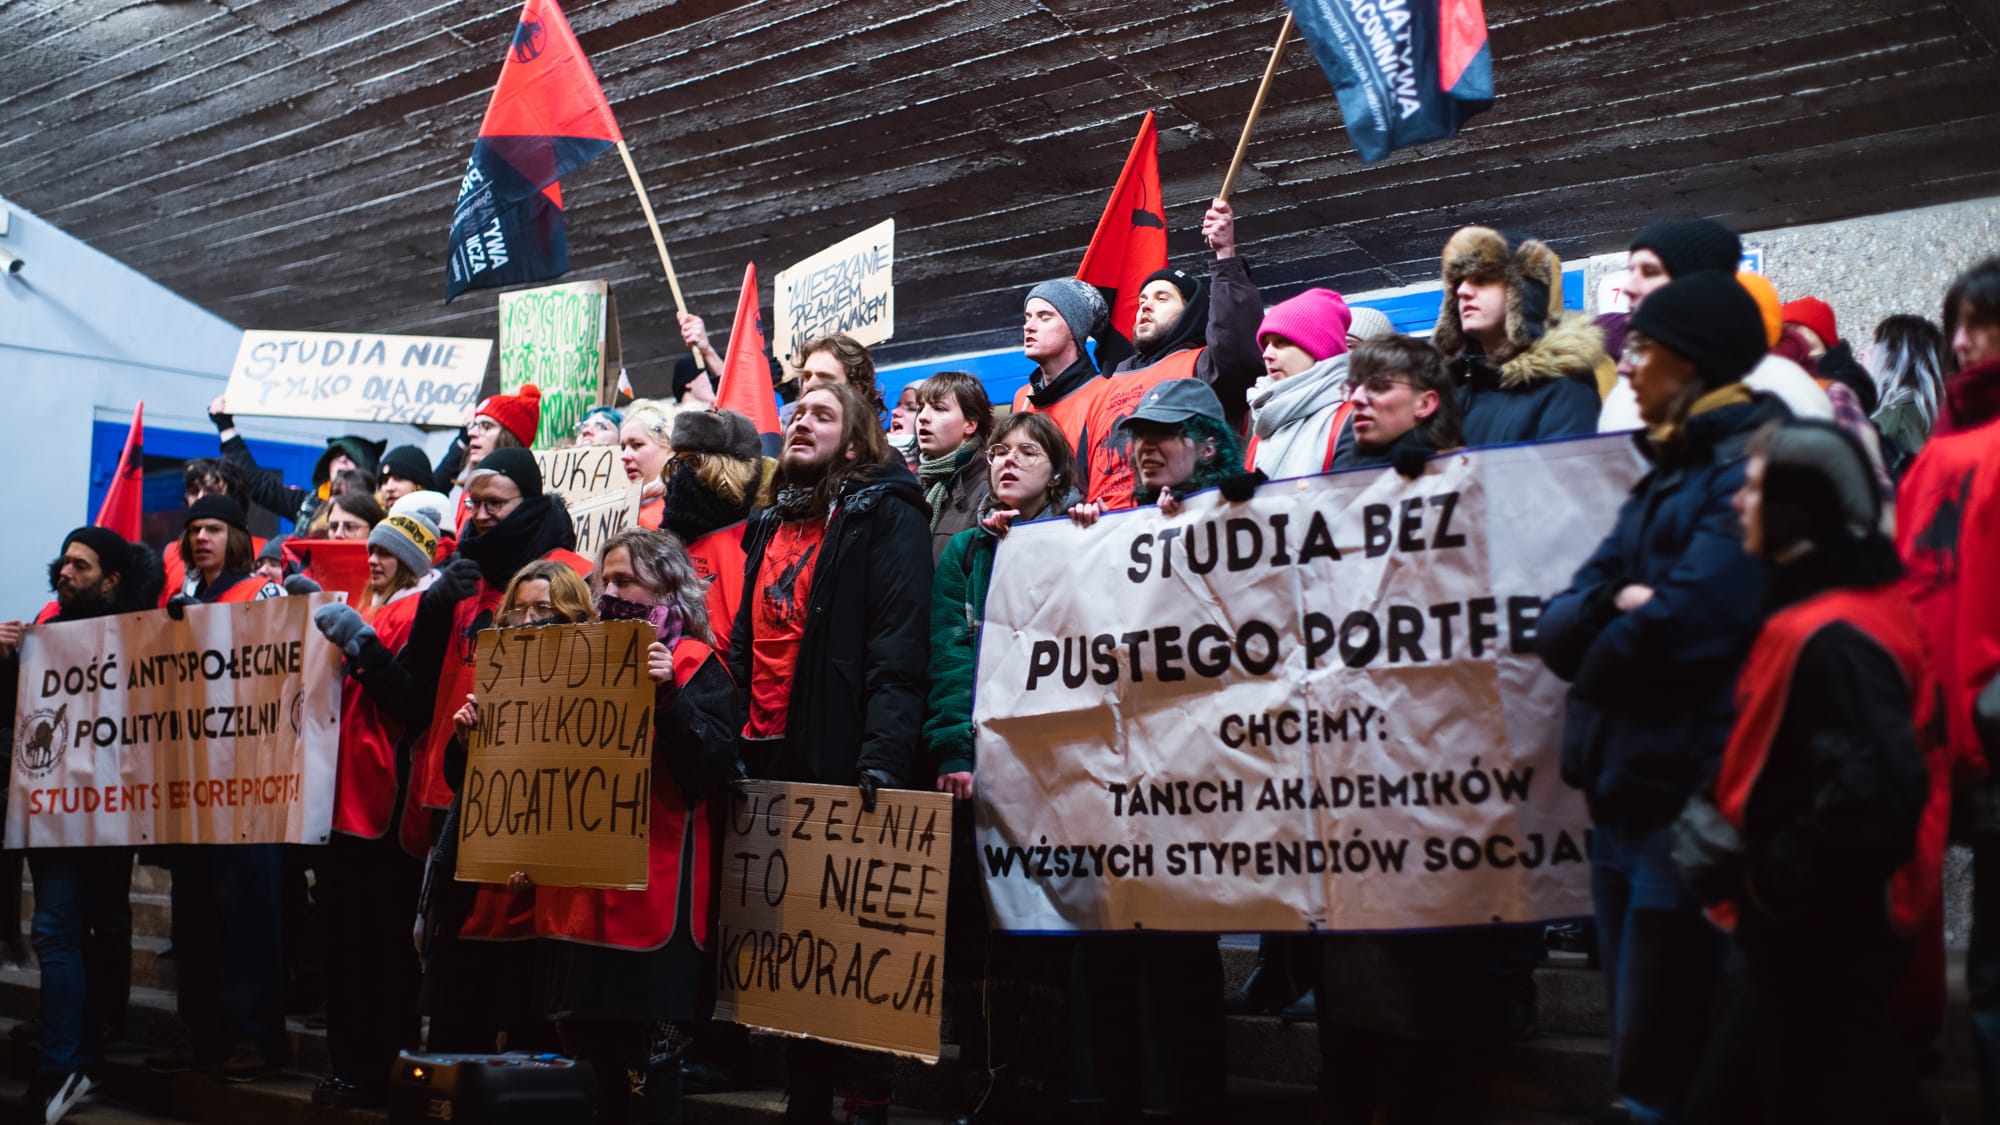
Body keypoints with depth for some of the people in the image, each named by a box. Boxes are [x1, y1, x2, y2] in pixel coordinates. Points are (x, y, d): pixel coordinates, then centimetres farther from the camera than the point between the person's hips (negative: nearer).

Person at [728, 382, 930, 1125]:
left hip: (841, 758, -7)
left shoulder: (884, 514, -3)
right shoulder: (770, 526, 20)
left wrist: (884, 753, -24)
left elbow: (899, 643, -13)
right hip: (770, 758, 7)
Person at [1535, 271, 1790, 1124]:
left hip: (1688, 796, -9)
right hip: (1628, 791, 9)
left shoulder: (1750, 466, -11)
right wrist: (1610, 608, -10)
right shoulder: (1664, 477, 18)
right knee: (1644, 1052, 16)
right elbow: (1558, 631, 12)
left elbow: (1688, 619, -23)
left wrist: (1597, 652, -3)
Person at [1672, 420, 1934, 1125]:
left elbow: (1873, 798, -30)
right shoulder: (1809, 610, 11)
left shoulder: (1833, 639, -23)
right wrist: (1710, 812, 4)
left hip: (1823, 941, -11)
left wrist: (1766, 880, -19)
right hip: (1794, 936, 11)